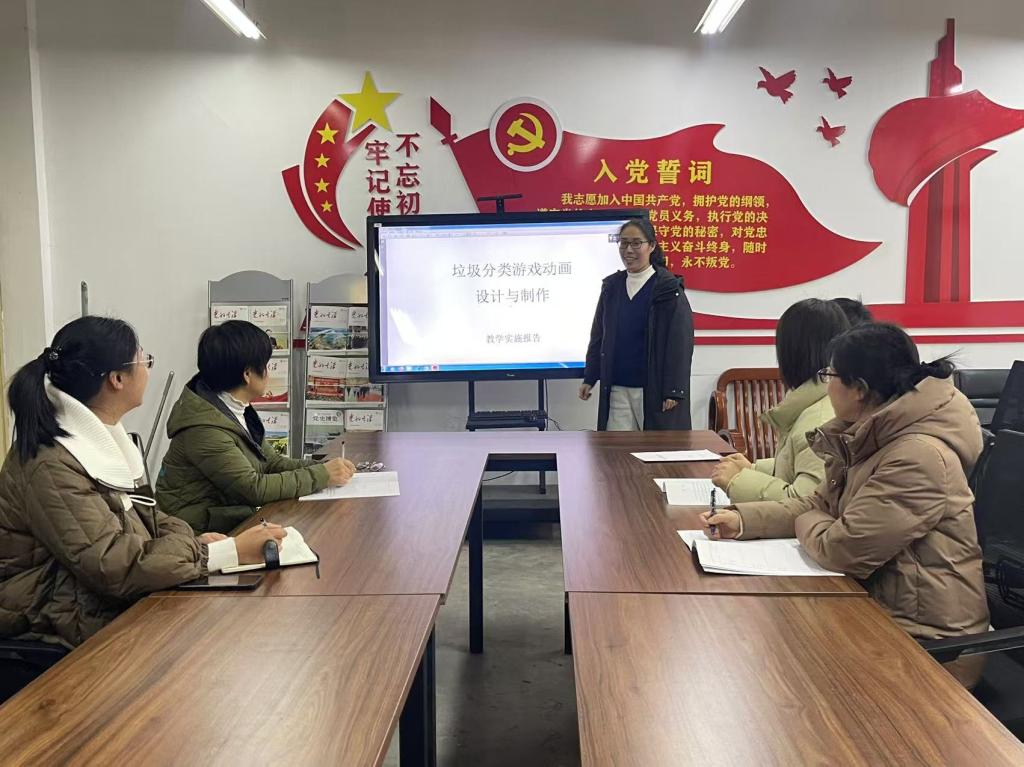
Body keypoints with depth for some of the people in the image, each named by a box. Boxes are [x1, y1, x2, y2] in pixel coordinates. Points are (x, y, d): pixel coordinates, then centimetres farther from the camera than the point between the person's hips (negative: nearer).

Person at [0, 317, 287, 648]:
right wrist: (231, 551, -26)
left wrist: (194, 541, -8)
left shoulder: (100, 438, 7)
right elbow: (116, 567, -27)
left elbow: (137, 511, 12)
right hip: (65, 627, -8)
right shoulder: (51, 465, -24)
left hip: (116, 602, 9)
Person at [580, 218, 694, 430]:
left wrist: (673, 390, -15)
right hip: (616, 389, 5)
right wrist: (589, 378, 12)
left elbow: (680, 343, -10)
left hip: (653, 389, -4)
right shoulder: (612, 286, 10)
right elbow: (598, 336, 15)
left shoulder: (668, 288, -6)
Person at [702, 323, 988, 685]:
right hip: (879, 605, 8)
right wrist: (742, 520, 1)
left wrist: (805, 524, -3)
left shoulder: (919, 458, -26)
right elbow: (822, 504, 12)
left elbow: (842, 549, -25)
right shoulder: (872, 438, 5)